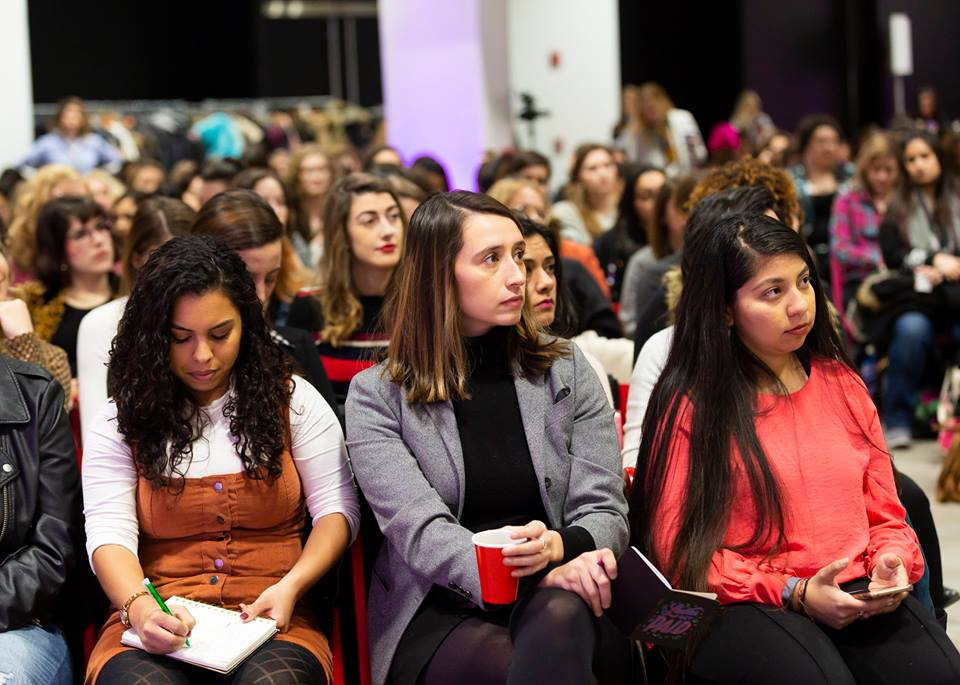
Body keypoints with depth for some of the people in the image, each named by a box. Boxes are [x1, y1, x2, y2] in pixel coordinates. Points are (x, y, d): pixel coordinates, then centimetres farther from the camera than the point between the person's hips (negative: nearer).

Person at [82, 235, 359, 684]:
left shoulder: (293, 400, 11)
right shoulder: (120, 422, 9)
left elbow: (336, 508, 8)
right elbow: (109, 533, -1)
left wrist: (290, 586, -11)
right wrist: (138, 606, -23)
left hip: (271, 619, 0)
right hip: (161, 625, 0)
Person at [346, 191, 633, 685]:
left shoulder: (566, 371, 11)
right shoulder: (376, 396, 3)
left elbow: (604, 512, 5)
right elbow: (419, 532, -9)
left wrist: (556, 547, -21)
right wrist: (544, 572, -25)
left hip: (560, 593, 2)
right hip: (438, 614, -2)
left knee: (560, 614, -36)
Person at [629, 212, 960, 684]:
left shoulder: (841, 383, 15)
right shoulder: (692, 405, -1)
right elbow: (680, 553, -2)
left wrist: (891, 564, -4)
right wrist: (793, 592, -12)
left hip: (857, 597, 4)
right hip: (744, 607, -4)